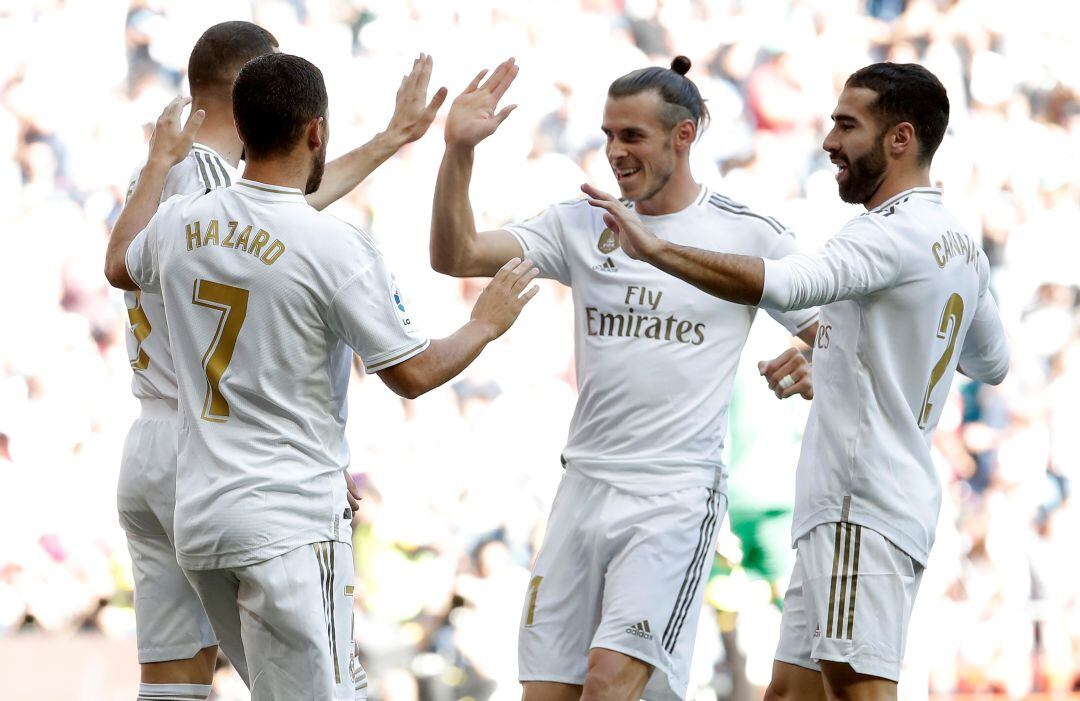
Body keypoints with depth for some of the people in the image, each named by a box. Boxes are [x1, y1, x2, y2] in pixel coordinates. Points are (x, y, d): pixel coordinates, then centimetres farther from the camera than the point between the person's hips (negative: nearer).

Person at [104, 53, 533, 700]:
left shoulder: (179, 224, 4)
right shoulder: (334, 246, -14)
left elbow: (121, 269, 30)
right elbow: (413, 374, -8)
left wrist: (159, 165, 44)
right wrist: (487, 325, 11)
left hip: (199, 518, 7)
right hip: (290, 523, -7)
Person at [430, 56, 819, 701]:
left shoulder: (749, 233, 1)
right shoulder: (581, 224, 9)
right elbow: (455, 255, 1)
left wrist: (815, 364, -17)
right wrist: (459, 151, -12)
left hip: (678, 495, -4)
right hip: (586, 488, 5)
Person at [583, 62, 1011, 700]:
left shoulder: (893, 234, -13)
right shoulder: (963, 247, 19)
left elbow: (783, 285, -30)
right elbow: (993, 363, 35)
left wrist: (656, 249, -31)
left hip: (862, 508, -11)